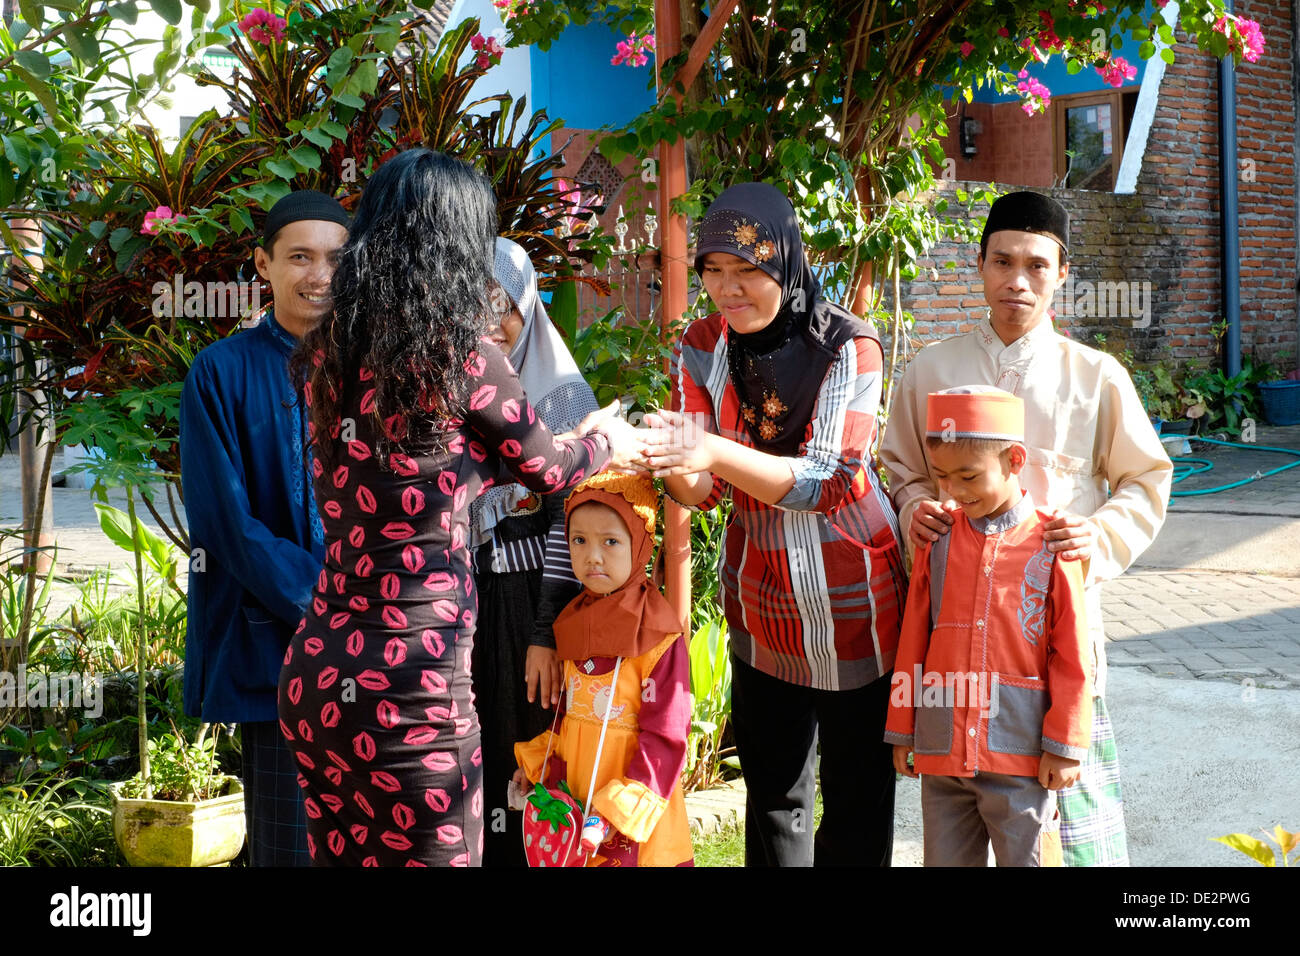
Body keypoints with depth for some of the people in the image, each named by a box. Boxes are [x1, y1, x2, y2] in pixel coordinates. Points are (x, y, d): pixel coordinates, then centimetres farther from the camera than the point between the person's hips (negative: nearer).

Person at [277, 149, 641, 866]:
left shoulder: (325, 356, 5)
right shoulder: (459, 355, -12)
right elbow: (545, 469, 4)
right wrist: (611, 444, 26)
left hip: (314, 674, 7)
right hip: (413, 691, -6)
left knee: (340, 855, 17)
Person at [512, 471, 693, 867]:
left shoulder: (657, 634, -16)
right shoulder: (572, 620, 5)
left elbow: (664, 738, -17)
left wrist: (613, 814, -20)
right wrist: (533, 762, 11)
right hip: (570, 796, 6)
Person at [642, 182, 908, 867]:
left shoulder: (846, 345, -16)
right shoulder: (703, 348, -4)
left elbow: (826, 481, -25)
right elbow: (702, 490, -8)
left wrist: (717, 453, -39)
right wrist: (668, 460, -32)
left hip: (853, 598, -3)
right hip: (760, 599, 4)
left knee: (858, 791, 7)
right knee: (772, 791, 14)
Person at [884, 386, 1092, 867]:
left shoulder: (1050, 544, -6)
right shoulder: (937, 541, 5)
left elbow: (1072, 655, -3)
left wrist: (1065, 745, -4)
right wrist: (903, 731, 12)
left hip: (1020, 756, -4)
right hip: (942, 753, 4)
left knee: (1025, 857, 3)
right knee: (946, 859, 12)